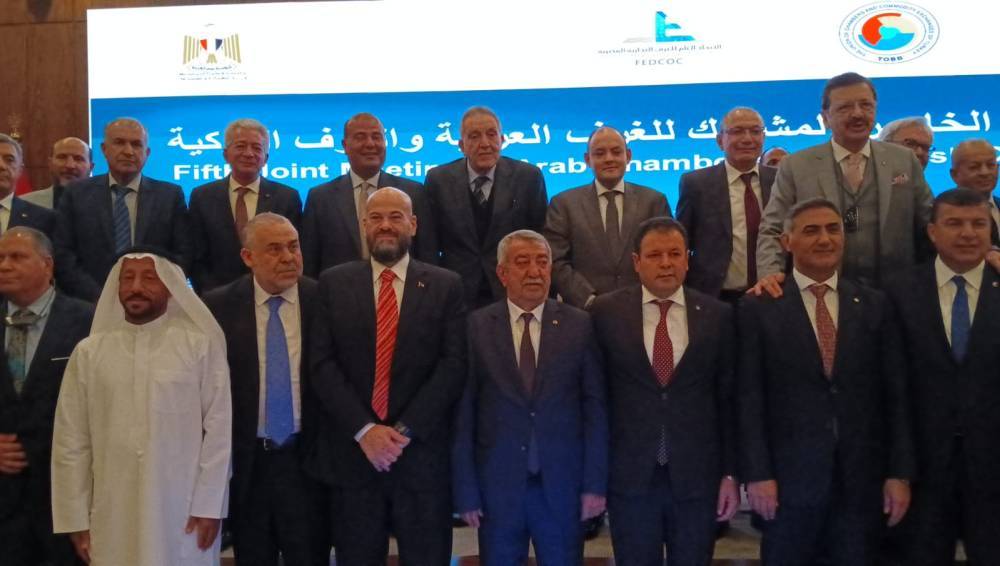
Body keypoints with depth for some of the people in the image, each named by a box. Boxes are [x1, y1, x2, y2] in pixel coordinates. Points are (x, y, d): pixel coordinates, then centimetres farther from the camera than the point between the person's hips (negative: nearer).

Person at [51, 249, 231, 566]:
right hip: (112, 520, 2)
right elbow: (71, 441, 5)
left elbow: (219, 428, -4)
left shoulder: (201, 345, -3)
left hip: (184, 513, -2)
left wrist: (209, 506, -7)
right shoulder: (89, 351, 4)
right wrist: (76, 519, 3)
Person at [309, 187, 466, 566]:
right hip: (352, 453, 1)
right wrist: (364, 430, -12)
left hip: (422, 454, -1)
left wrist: (404, 430, -13)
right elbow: (323, 364, -2)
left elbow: (453, 365, -5)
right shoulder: (334, 283, 5)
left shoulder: (446, 286, 3)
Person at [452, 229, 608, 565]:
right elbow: (463, 413, -3)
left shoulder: (579, 326, 0)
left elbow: (595, 407, 0)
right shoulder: (475, 328, -2)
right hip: (496, 486, 0)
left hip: (563, 486, 1)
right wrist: (466, 490, -5)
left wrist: (595, 484, -3)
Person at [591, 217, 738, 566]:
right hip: (629, 476, 0)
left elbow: (729, 399, 3)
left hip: (698, 476, 1)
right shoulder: (606, 312, -1)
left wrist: (730, 473, 2)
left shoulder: (718, 315, 1)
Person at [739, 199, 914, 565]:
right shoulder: (758, 308, -1)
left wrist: (900, 472, 1)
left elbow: (895, 394, 6)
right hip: (789, 479, -2)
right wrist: (756, 474, -9)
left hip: (862, 480, 2)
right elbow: (750, 398, -4)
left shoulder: (874, 306, 7)